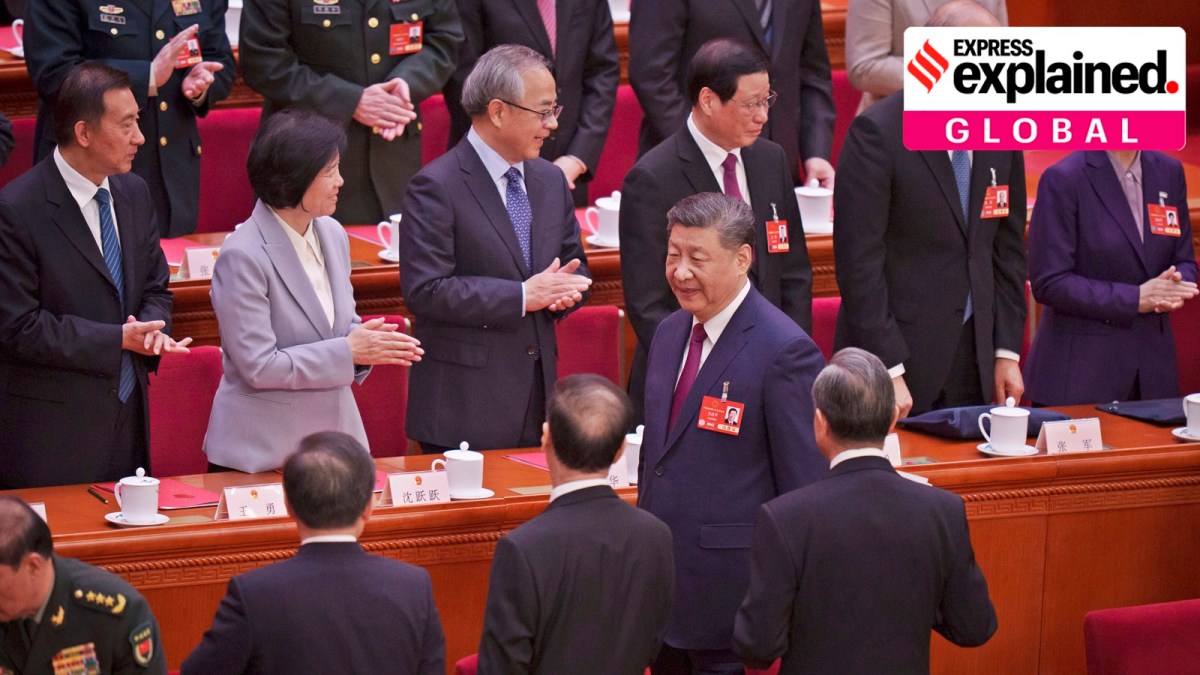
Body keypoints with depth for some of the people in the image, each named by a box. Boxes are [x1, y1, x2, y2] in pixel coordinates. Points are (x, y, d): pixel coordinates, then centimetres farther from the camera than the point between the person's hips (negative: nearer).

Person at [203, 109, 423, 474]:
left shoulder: (332, 235, 7)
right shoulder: (243, 256, -16)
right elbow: (258, 366, -18)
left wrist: (367, 342, -5)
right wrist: (348, 351, -16)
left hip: (335, 434, 6)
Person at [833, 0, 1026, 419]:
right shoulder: (877, 133, -13)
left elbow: (1008, 247, 11)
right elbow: (858, 260, -15)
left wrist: (1007, 352, 7)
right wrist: (889, 370, -18)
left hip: (975, 358, 5)